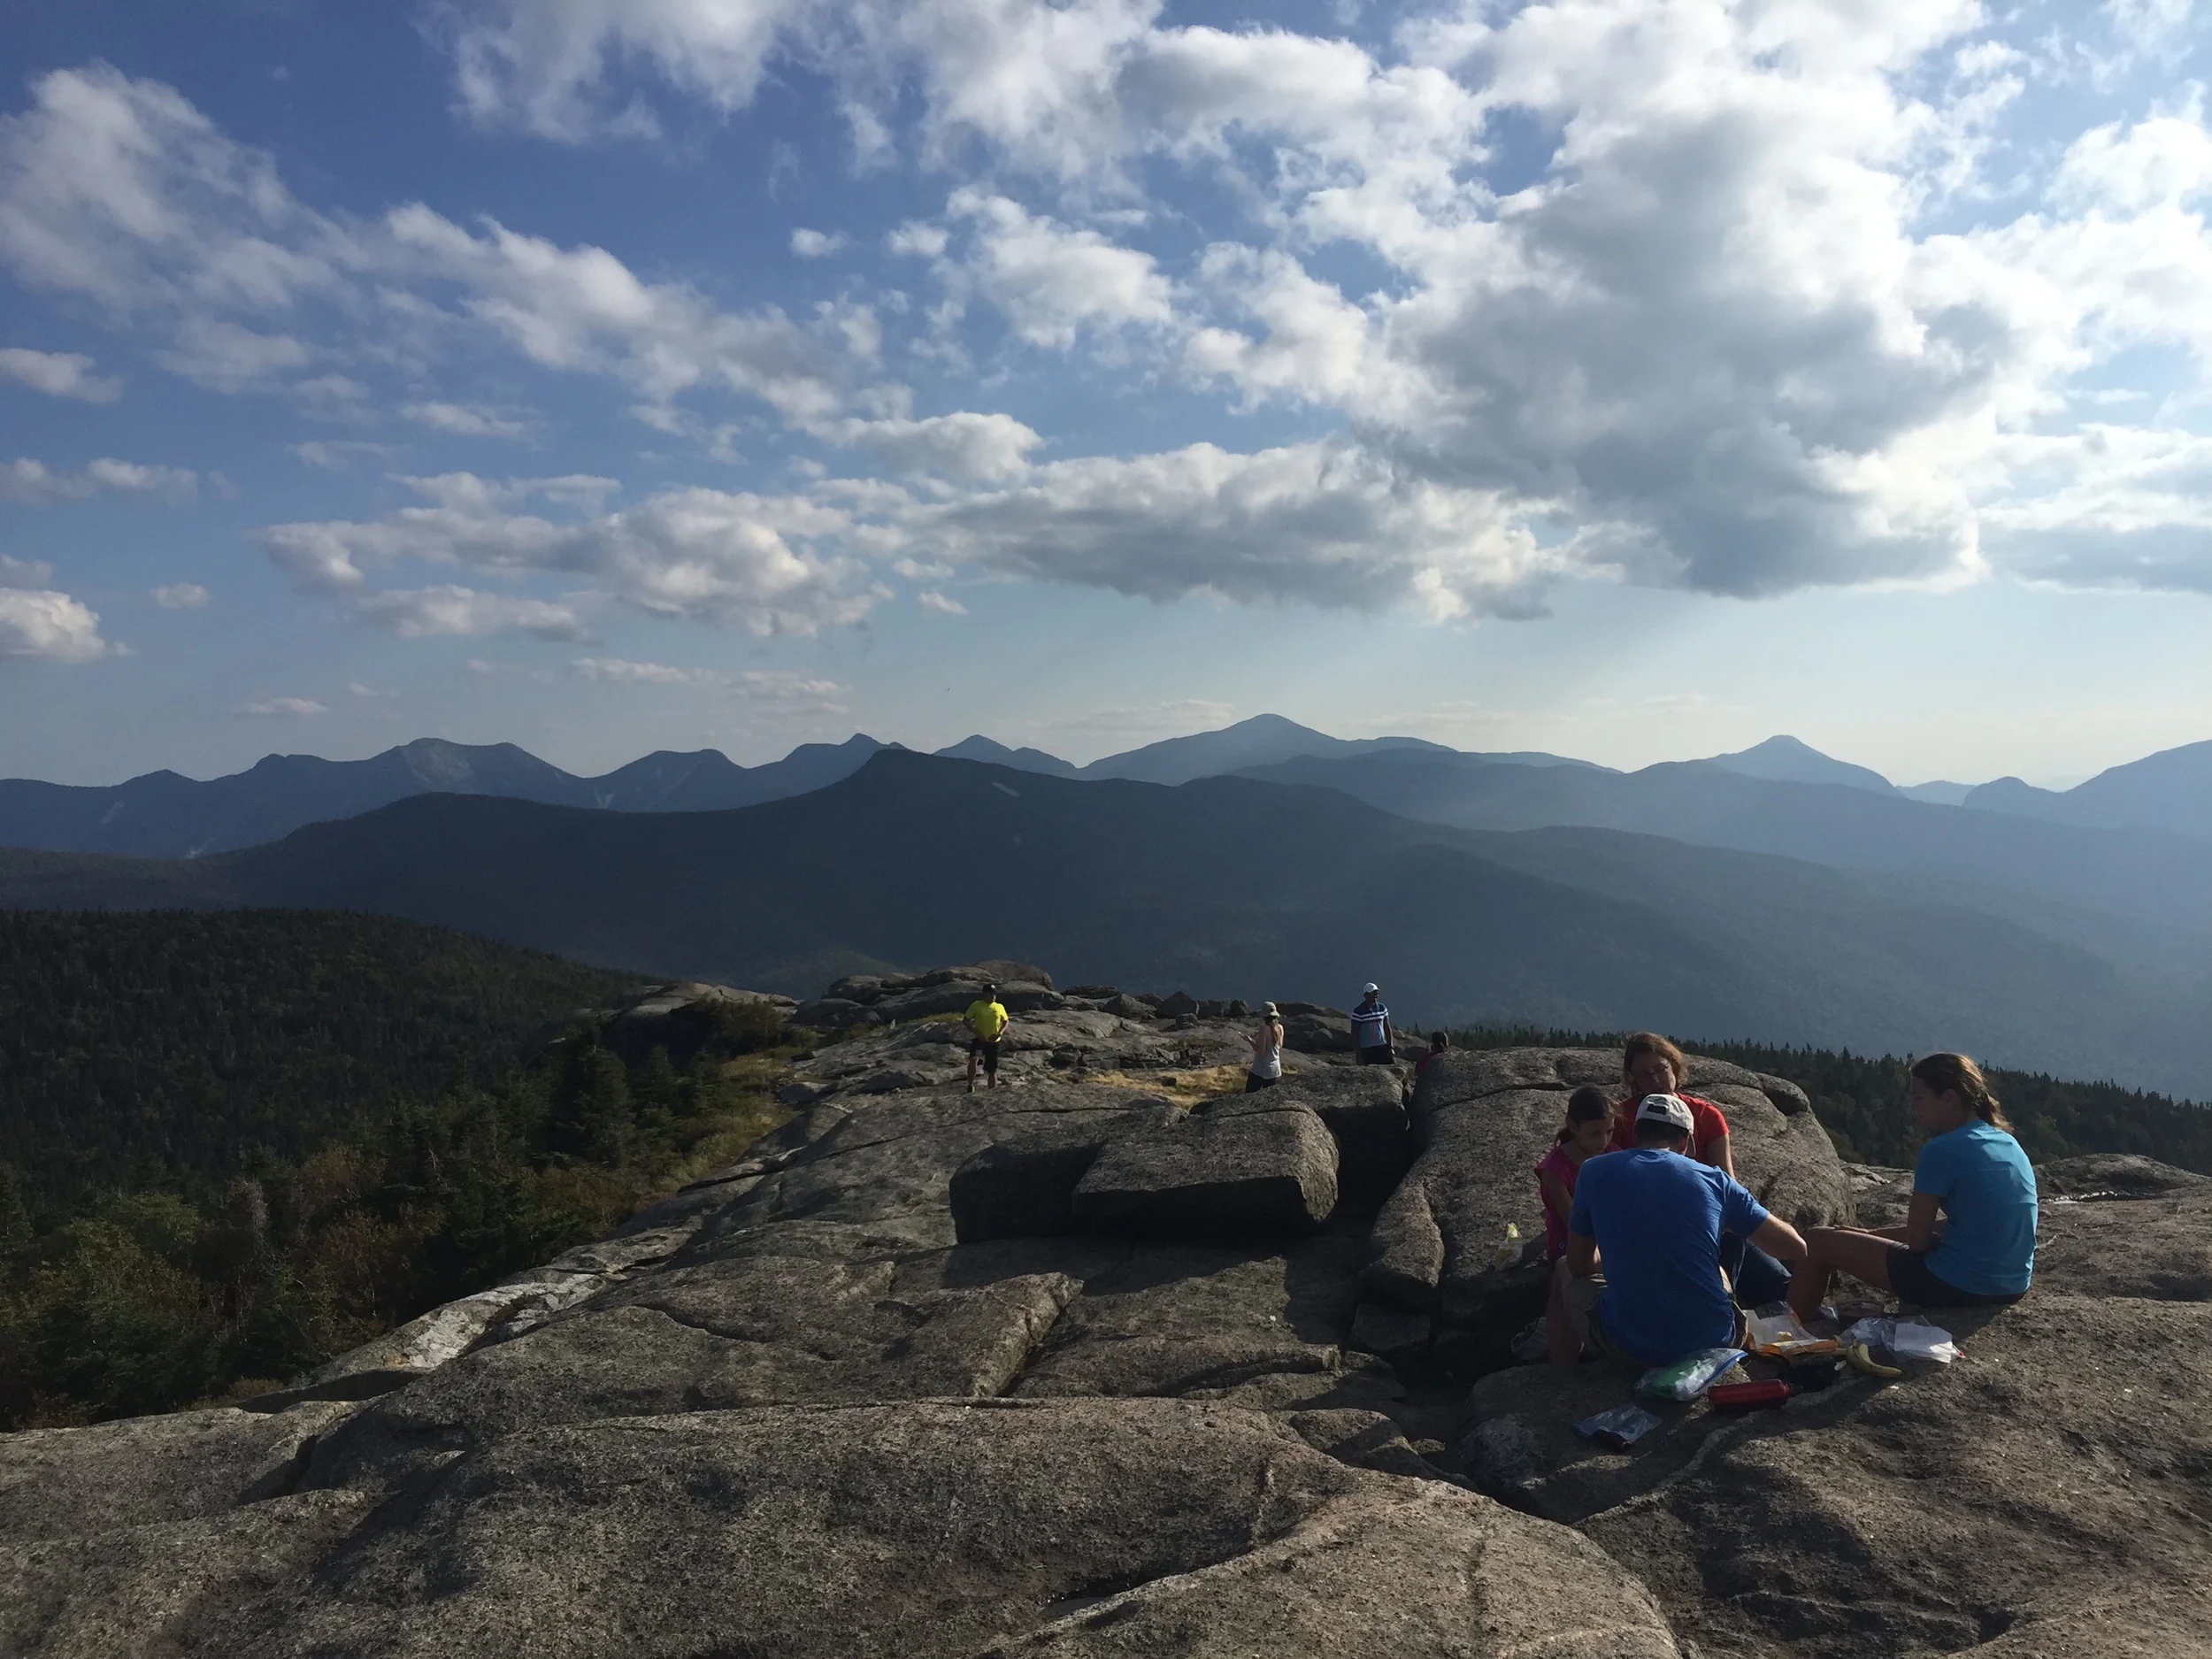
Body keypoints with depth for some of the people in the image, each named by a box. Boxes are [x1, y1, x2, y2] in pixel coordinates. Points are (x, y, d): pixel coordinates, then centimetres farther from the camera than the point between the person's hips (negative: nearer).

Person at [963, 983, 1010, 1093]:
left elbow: (1006, 1021, 16)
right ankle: (970, 1086, -17)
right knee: (973, 1059, -30)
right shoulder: (976, 1005, -3)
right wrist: (974, 1031, -16)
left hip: (993, 1041, 3)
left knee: (992, 1070, 9)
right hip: (979, 1039, -3)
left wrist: (1001, 1032, -4)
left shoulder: (1000, 1007, 7)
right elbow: (966, 1020, -2)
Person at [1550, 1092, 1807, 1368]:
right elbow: (1795, 1247, 8)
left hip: (1631, 1346, -2)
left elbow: (1578, 1265, 9)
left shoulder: (1595, 1172, -1)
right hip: (1712, 1341, 2)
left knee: (1565, 1274, 28)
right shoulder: (1714, 1179, 2)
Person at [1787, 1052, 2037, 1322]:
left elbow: (1916, 1240, -15)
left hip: (1963, 1288, -9)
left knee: (1818, 1241, 3)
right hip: (2015, 1287, 9)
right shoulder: (2009, 1143, 10)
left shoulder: (1942, 1150, -16)